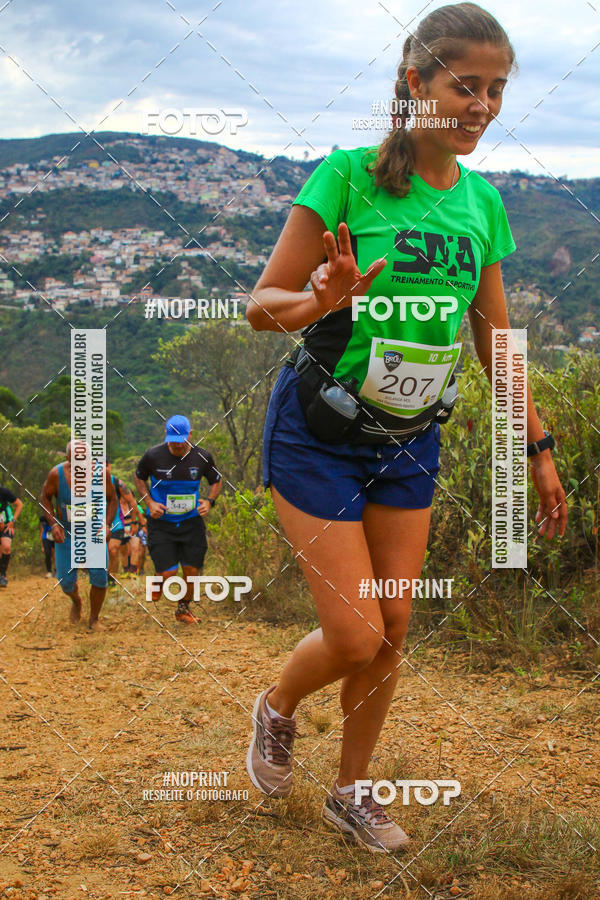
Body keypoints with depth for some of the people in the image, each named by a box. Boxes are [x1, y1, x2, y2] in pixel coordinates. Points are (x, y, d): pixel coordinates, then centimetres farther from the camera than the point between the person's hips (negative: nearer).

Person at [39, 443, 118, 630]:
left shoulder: (100, 472, -18)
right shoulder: (56, 474, -19)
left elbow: (112, 499, -3)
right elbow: (45, 497, -2)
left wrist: (107, 524, -17)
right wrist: (53, 524, -14)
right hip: (66, 533, 0)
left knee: (99, 576, -10)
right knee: (66, 581, -1)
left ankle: (94, 620, 13)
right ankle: (76, 601, 37)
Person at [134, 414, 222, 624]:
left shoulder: (202, 457, -5)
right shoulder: (153, 455, -10)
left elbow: (216, 481, 11)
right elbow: (139, 477, 8)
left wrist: (209, 502, -8)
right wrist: (149, 502, -6)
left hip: (191, 522, 2)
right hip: (161, 522, -2)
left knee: (192, 571, 3)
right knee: (168, 573, -11)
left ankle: (183, 608, 30)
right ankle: (158, 580, 27)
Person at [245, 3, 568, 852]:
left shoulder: (482, 202, 2)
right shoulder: (348, 175, -15)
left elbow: (494, 338, 10)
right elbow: (263, 303, -12)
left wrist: (538, 447, 10)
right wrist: (321, 302, -34)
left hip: (411, 440, 5)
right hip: (320, 433, -5)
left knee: (392, 631, 8)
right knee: (355, 638, -7)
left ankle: (351, 792, 28)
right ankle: (276, 708, 27)